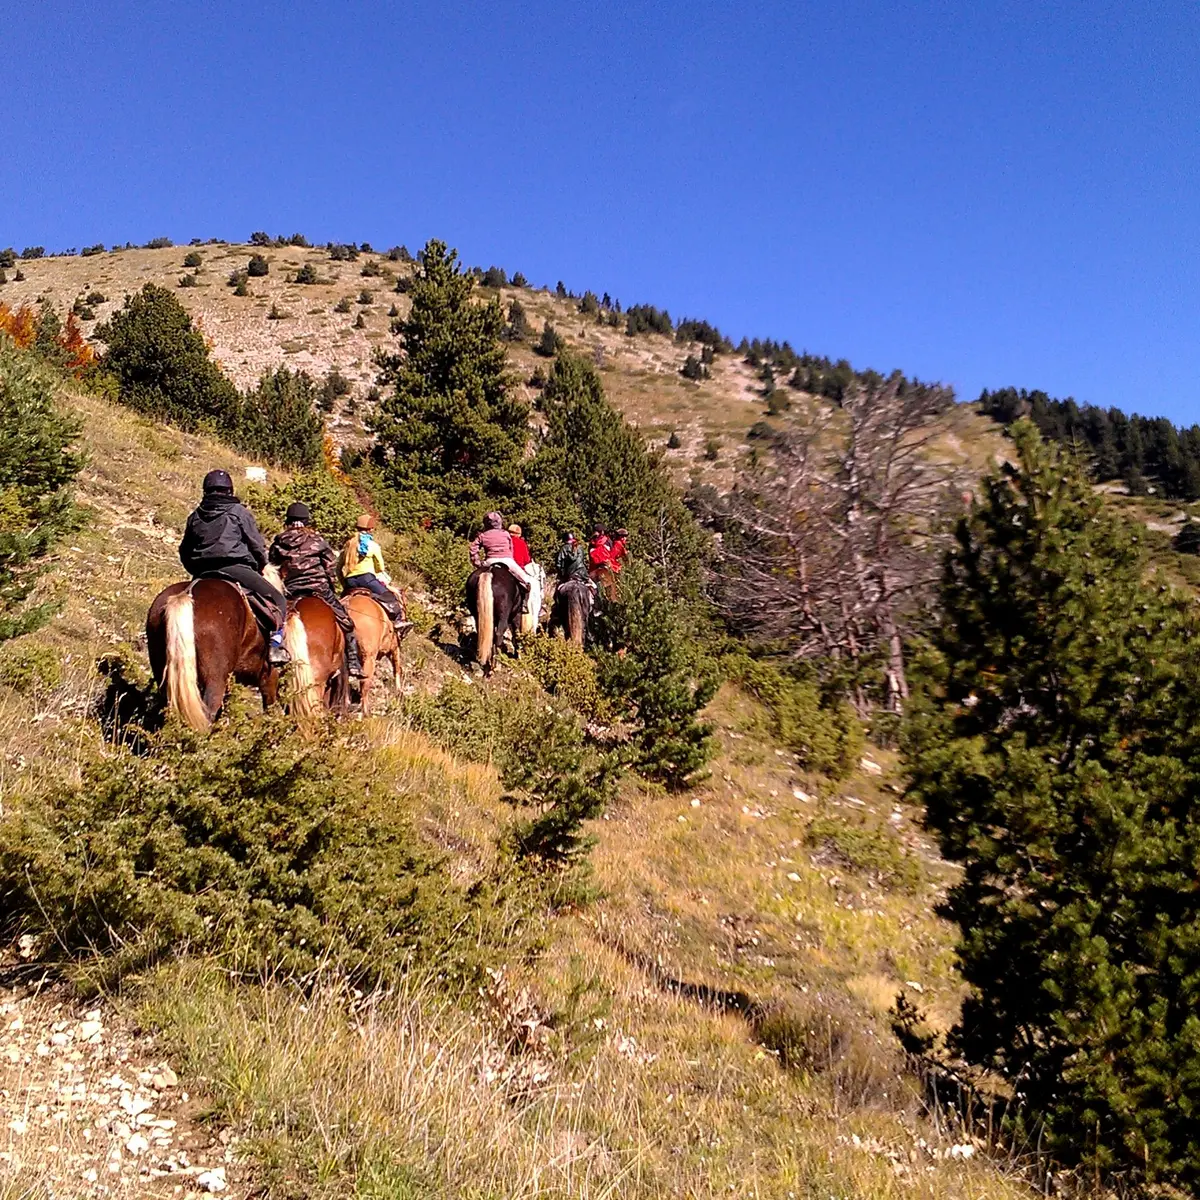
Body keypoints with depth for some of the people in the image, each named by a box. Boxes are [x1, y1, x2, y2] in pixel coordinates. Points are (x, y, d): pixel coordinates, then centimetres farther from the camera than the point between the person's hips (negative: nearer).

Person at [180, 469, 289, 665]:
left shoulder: (195, 516, 18)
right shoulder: (238, 512, 4)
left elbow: (184, 553, 22)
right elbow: (258, 546, 5)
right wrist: (259, 567, 22)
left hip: (203, 575, 6)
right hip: (235, 568, -6)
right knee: (278, 601, -2)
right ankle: (275, 645, -18)